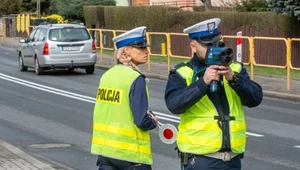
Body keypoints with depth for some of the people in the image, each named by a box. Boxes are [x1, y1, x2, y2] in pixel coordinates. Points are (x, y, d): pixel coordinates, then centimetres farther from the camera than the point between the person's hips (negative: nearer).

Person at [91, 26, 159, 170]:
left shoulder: (107, 75, 6)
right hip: (130, 151, -6)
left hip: (104, 148, 6)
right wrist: (153, 121, 2)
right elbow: (142, 121, -19)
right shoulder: (135, 79, -15)